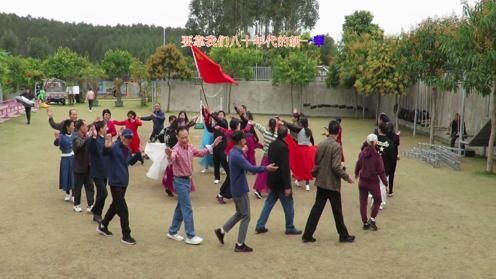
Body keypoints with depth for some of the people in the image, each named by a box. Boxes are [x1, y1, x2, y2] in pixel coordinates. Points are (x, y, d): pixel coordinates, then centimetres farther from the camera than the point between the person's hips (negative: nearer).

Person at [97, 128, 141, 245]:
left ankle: (103, 226, 39)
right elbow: (105, 153, -33)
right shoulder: (114, 147, -16)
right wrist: (107, 147, -54)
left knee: (116, 205, 21)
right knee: (123, 209, -6)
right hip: (115, 182, -9)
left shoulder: (128, 150, 9)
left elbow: (131, 162, 22)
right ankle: (126, 236, 2)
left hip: (124, 181, 9)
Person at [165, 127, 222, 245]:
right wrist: (169, 156, -68)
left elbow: (201, 153, 19)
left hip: (187, 180, 8)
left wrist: (212, 145, 13)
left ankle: (172, 232, 29)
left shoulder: (190, 147, 2)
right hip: (180, 181, -8)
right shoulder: (176, 149, -23)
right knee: (187, 209, -5)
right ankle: (190, 236, 3)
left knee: (181, 207, 16)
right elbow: (172, 160, -44)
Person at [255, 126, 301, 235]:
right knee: (288, 205, 7)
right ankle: (290, 228, 17)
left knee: (269, 202, 15)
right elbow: (285, 167, -23)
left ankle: (260, 226, 15)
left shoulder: (272, 145, 4)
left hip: (272, 180, 8)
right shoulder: (283, 147, -21)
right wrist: (287, 186, -20)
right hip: (281, 181, -8)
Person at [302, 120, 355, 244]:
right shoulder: (336, 146, -18)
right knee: (337, 211, 8)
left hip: (321, 182, 6)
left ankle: (307, 235, 11)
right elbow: (336, 167, -20)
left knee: (317, 208, 11)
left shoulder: (321, 144, 2)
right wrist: (347, 177, -9)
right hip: (332, 184, -6)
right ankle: (344, 236, 23)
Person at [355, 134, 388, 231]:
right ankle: (372, 219, 8)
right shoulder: (377, 156, -17)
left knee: (363, 202, 13)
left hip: (362, 182, 3)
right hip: (373, 182, -3)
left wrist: (356, 174, 29)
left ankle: (365, 223, 20)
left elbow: (358, 165, 9)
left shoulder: (362, 153, -5)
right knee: (378, 200, 18)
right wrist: (385, 182, 0)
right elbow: (381, 171, -14)